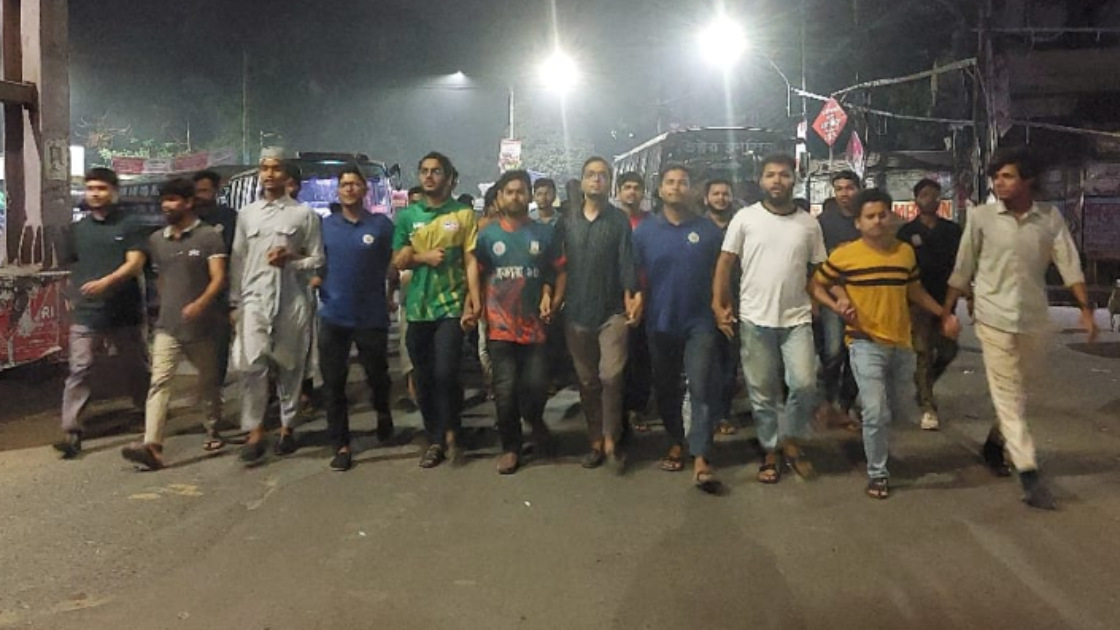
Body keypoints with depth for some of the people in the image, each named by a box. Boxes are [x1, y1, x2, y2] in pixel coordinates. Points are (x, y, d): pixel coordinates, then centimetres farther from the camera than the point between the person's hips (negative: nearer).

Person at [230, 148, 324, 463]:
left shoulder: (305, 214, 3)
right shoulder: (246, 214, 11)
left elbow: (318, 260, 2)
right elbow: (237, 261, 11)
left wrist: (291, 260, -15)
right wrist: (234, 302, 7)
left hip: (293, 301, -1)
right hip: (255, 298, 2)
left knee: (290, 366, 7)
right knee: (251, 364, -8)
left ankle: (287, 426, 20)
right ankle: (255, 431, 2)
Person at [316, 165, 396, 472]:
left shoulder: (382, 225, 0)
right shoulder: (325, 226, 7)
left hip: (371, 316, -2)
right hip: (334, 316, 2)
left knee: (377, 375, 11)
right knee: (333, 383, 3)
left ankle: (383, 413, 43)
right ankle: (341, 445, 13)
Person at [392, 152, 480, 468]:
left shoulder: (463, 214, 1)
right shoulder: (407, 215, 8)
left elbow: (470, 261, -2)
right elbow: (398, 261, 9)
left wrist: (473, 302, -9)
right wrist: (424, 257, -9)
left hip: (451, 306, -3)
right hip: (418, 308, 3)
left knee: (446, 374, -11)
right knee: (424, 378, 8)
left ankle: (450, 433, 11)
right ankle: (435, 439, 21)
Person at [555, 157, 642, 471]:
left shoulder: (620, 220, 3)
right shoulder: (566, 221, 9)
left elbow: (626, 262, -6)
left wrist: (633, 296, -20)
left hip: (612, 311, -2)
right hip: (576, 312, 2)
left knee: (611, 376, -12)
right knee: (587, 382, 8)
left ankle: (611, 441, 5)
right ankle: (596, 441, 20)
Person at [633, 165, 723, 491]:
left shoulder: (708, 229, 0)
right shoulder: (644, 230, 2)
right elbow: (638, 277, 6)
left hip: (699, 321, -2)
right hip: (661, 322, 2)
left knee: (701, 388, -9)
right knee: (666, 387, 13)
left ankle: (701, 458, -8)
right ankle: (676, 442, 31)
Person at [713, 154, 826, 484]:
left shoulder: (809, 223, 6)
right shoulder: (745, 218, 0)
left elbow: (819, 270, 11)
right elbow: (725, 263, 0)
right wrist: (719, 305, -7)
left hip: (797, 319, 1)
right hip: (754, 319, -1)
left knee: (805, 384, -8)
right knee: (762, 392, 6)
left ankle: (789, 439, 18)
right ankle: (770, 450, 24)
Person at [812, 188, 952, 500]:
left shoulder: (906, 251, 4)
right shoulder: (844, 255, -10)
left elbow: (915, 292, 16)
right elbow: (816, 285, 0)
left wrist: (944, 314, 10)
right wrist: (836, 305, -16)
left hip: (901, 343, 5)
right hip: (866, 344, -5)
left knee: (894, 407, 21)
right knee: (876, 412, -8)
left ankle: (876, 439, 49)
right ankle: (877, 473, 9)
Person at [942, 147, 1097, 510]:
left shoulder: (1051, 218, -1)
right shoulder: (981, 216, -6)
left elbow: (1069, 265, -3)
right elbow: (962, 269, -1)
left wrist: (1086, 309, -10)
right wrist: (947, 312, 0)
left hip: (1036, 321, 3)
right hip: (995, 319, -3)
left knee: (1021, 394, 15)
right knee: (1008, 395, -3)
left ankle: (994, 444, 36)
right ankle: (1029, 474, -2)